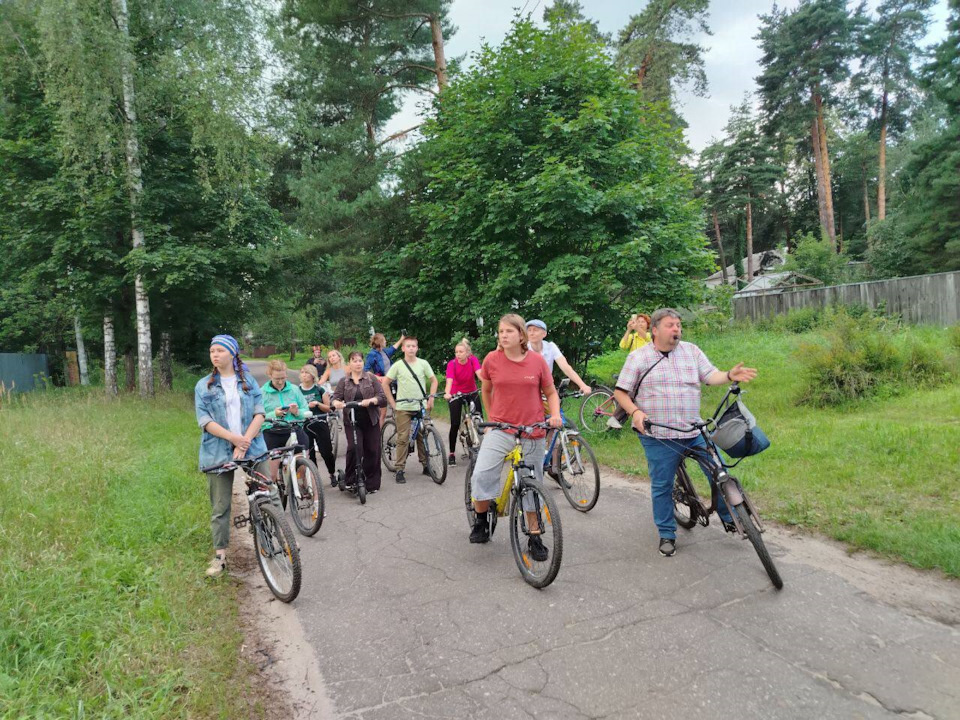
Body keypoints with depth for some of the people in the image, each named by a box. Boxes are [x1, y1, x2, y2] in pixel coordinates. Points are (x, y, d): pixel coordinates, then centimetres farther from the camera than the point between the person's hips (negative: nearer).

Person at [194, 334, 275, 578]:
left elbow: (259, 413, -1)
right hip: (219, 452, -1)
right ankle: (220, 555, 15)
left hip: (252, 446, 1)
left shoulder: (249, 382, 8)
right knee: (220, 507, 4)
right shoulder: (204, 386, 5)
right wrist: (233, 437, -17)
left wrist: (245, 442, -15)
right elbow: (204, 420, -5)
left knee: (271, 495, -4)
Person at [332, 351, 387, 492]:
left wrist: (370, 400, -22)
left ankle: (371, 483, 17)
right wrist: (337, 403, -24)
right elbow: (335, 398, 0)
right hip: (351, 421, -1)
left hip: (371, 421, 1)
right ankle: (351, 480, -1)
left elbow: (383, 399, -2)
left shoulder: (371, 378, 6)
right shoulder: (344, 381, 9)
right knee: (354, 448, -18)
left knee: (372, 451, 3)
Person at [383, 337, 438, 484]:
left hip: (421, 407, 1)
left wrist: (431, 398, 0)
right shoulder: (397, 365, -1)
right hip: (403, 408, -1)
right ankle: (399, 470, 4)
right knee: (403, 438, -1)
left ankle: (425, 465, 21)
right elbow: (385, 383, 2)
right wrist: (392, 403, -1)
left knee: (422, 437, 8)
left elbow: (434, 380, 9)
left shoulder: (423, 363, 2)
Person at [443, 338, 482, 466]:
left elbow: (479, 373, -31)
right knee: (455, 424, -6)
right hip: (456, 395, -1)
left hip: (472, 393, 2)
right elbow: (449, 380, -34)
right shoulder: (452, 364, -21)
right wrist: (447, 393, -54)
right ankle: (452, 453, 6)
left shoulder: (473, 360, -16)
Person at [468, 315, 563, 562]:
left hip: (532, 431, 0)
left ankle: (535, 537, 26)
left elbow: (551, 393, 6)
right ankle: (481, 521, 10)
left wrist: (555, 414, -11)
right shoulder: (492, 359, -4)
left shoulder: (537, 360, -5)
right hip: (500, 428, 0)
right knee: (481, 475, -17)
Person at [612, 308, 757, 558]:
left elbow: (711, 376, 3)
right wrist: (635, 412, -18)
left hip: (695, 431, 3)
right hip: (659, 436, -3)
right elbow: (620, 392, -1)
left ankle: (729, 518, 28)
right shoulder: (638, 357, -1)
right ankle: (667, 534, 22)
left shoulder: (692, 351, 8)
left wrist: (730, 376, -18)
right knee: (662, 486, 5)